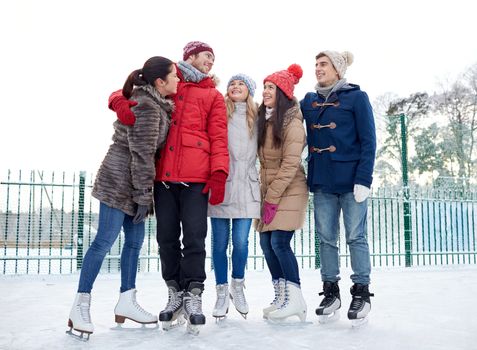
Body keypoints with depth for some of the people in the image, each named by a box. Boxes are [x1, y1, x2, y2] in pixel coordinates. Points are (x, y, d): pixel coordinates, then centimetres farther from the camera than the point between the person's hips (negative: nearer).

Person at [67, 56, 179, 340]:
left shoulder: (156, 103, 12)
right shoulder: (146, 107, -18)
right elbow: (141, 154, -20)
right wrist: (144, 196, -17)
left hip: (132, 183, 10)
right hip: (120, 182, -10)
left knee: (135, 239, 11)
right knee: (105, 240, -7)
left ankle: (127, 302, 20)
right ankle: (80, 307, 2)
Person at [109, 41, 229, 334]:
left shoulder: (213, 95, 15)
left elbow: (218, 137, 6)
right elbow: (128, 92, 23)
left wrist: (219, 173, -8)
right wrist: (120, 101, -3)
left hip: (196, 177, -1)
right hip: (163, 175, 2)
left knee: (194, 237, -6)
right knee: (167, 238, 5)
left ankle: (193, 296, 4)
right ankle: (176, 293, 17)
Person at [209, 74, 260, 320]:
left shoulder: (256, 117, 13)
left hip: (246, 185, 1)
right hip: (220, 183, -1)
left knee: (241, 241, -3)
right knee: (220, 241, 4)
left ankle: (238, 287, 20)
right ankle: (221, 292, 18)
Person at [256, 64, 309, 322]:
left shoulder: (291, 121, -12)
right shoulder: (263, 118, 10)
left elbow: (290, 164, -16)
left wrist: (273, 198, -16)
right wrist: (265, 195, 4)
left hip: (289, 190, -7)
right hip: (267, 190, 7)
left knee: (279, 243, -12)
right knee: (266, 243, 5)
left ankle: (295, 299, 1)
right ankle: (281, 297, 16)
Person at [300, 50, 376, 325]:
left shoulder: (356, 97, -1)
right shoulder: (309, 101, 13)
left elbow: (368, 141, -6)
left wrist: (364, 180, -13)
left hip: (350, 180, -4)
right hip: (321, 181, 5)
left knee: (356, 237, 1)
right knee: (326, 238, 8)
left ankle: (361, 292, 13)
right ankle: (331, 292, 18)